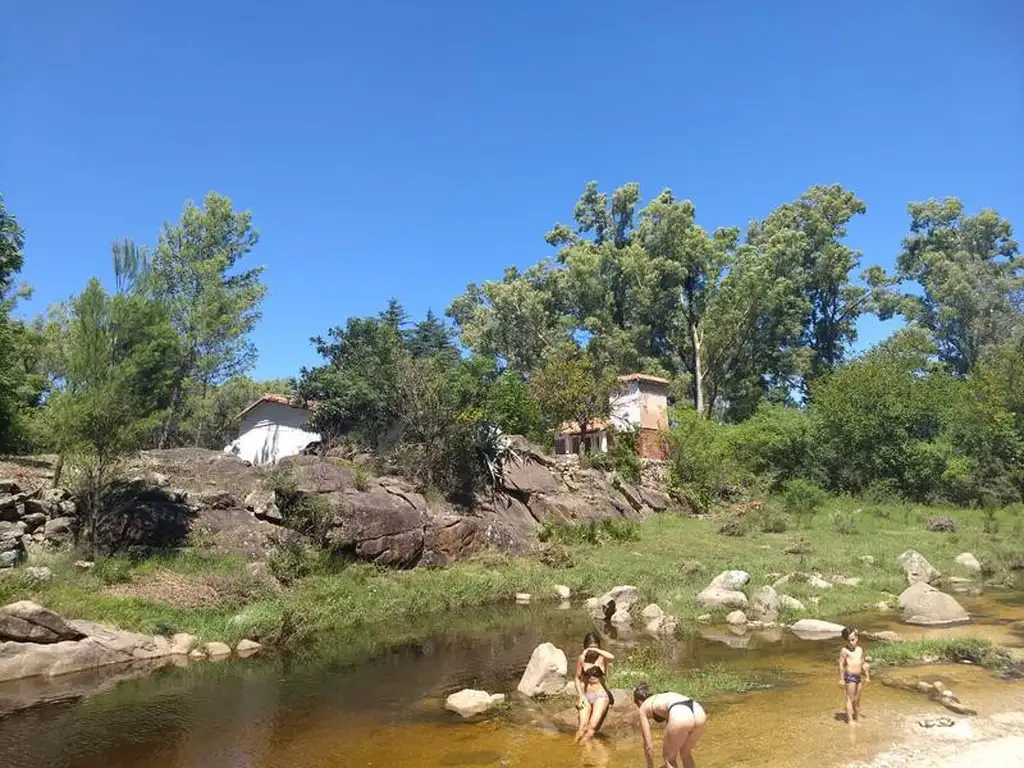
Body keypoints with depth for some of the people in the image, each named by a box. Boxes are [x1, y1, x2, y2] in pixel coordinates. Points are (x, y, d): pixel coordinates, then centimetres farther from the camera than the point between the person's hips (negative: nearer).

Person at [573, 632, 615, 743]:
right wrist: (580, 695, -2)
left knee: (593, 726, -16)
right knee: (582, 725, -15)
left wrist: (596, 650, -26)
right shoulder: (582, 658, 1)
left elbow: (611, 657, -29)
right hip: (586, 696, 2)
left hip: (601, 696, -2)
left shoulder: (602, 658, -5)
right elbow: (577, 677, 6)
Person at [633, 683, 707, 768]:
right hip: (700, 714, 6)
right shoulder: (665, 698, 41)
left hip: (681, 718, -6)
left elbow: (648, 745, 25)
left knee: (668, 758, 23)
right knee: (685, 754, 34)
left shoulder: (644, 708, 26)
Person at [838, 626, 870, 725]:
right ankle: (850, 720, 3)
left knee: (857, 699, 17)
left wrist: (867, 676, 18)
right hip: (850, 676, -6)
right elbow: (841, 665, -11)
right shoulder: (844, 650, -11)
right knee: (850, 698, -2)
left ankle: (857, 717, 30)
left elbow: (863, 663, 18)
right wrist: (841, 679, -12)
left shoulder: (860, 649, 8)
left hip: (859, 676, 6)